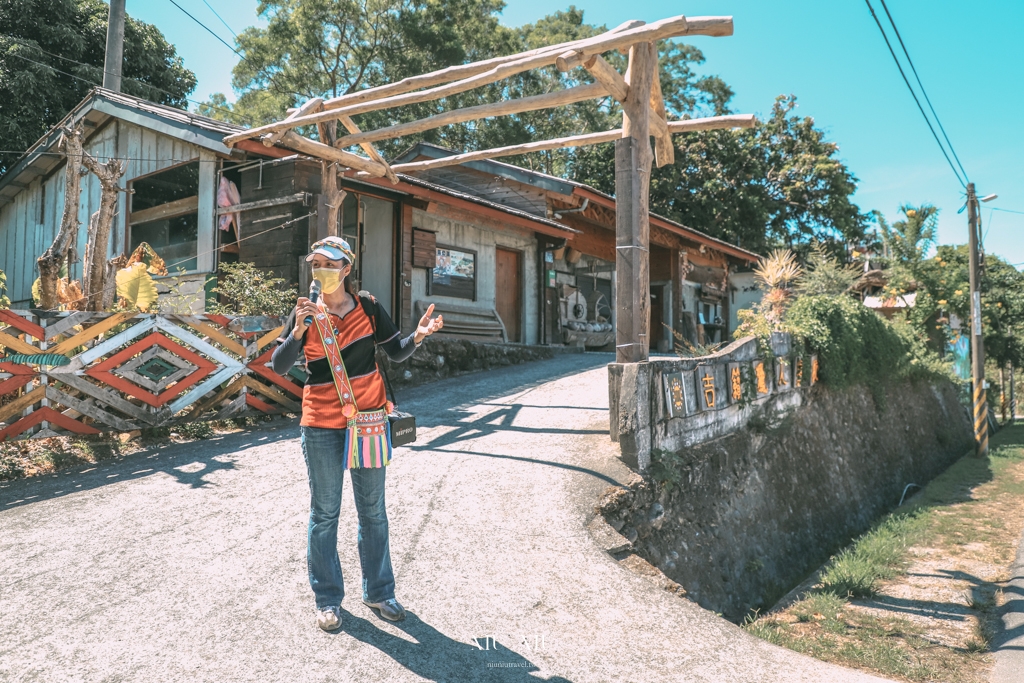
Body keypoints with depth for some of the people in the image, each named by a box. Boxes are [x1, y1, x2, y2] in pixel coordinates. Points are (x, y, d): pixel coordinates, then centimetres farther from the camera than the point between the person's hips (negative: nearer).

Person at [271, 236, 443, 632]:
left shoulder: (368, 308, 0)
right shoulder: (306, 314, -1)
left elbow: (396, 353, 5)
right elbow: (279, 366, -8)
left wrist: (418, 336, -15)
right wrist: (298, 330, -24)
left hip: (368, 421, 1)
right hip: (321, 425, -1)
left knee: (373, 511, 11)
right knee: (324, 514, 8)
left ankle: (378, 592, 26)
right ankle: (327, 599, 23)